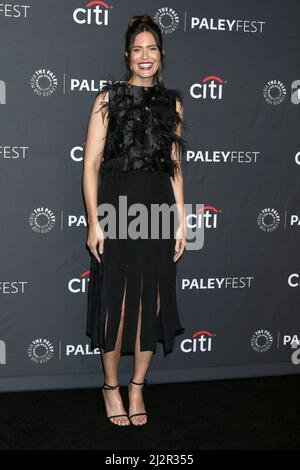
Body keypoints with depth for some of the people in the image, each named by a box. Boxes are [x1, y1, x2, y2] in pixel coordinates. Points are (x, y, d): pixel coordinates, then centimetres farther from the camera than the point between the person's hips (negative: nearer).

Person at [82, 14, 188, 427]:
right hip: (116, 208, -3)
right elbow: (91, 163, -4)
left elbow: (175, 167, 13)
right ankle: (111, 387, 23)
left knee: (152, 303, 7)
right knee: (115, 303, 4)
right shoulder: (109, 98, -1)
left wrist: (181, 220, 7)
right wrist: (94, 221, -10)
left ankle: (137, 389, 24)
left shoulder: (172, 103, 10)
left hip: (159, 211, 4)